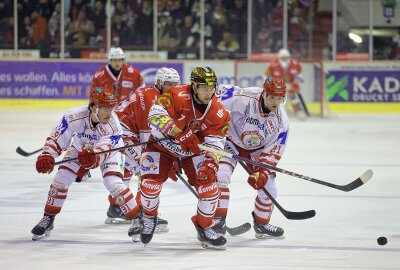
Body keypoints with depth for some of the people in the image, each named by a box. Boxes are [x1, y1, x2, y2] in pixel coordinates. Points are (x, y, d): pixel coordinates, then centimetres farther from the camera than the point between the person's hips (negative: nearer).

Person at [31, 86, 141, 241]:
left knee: (113, 183, -22)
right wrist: (47, 156, -40)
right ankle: (48, 219, 10)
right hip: (80, 148, 2)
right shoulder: (75, 116, -34)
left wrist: (92, 158, -62)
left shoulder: (113, 125, -36)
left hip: (108, 151, -2)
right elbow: (57, 137, -26)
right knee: (62, 177, -8)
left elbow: (103, 149, -41)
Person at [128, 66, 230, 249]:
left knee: (208, 183, -12)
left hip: (193, 148, 3)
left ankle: (204, 228, 9)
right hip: (162, 144, -3)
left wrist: (211, 162, -32)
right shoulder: (177, 96, -27)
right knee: (151, 182, -17)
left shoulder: (219, 114, -14)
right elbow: (156, 115, -38)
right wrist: (178, 132, -47)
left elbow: (215, 142, -13)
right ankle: (149, 217, 16)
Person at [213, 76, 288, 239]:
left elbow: (274, 151, -13)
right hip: (231, 139, -4)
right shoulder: (245, 99, -32)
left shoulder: (281, 121, -17)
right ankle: (218, 219, -13)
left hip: (257, 150, 4)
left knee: (268, 186, 0)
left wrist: (263, 172, -23)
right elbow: (222, 92, -24)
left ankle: (261, 225, 23)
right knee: (221, 175, -24)